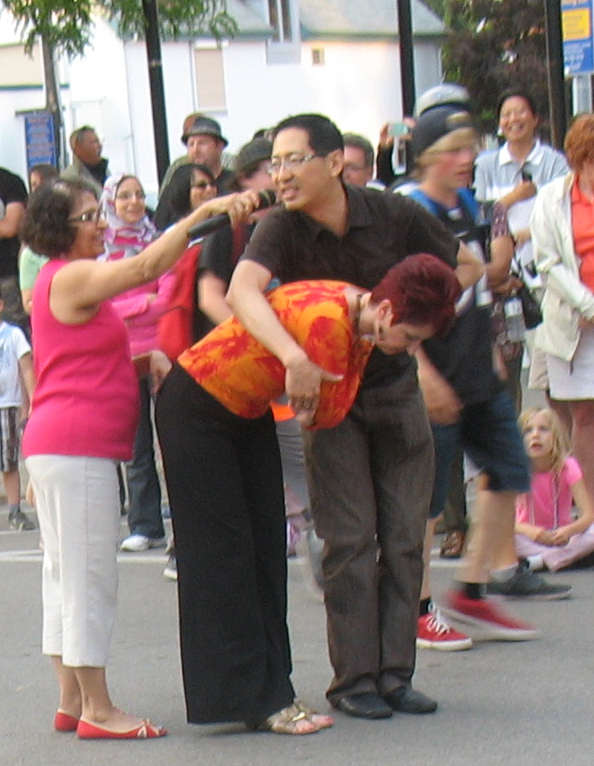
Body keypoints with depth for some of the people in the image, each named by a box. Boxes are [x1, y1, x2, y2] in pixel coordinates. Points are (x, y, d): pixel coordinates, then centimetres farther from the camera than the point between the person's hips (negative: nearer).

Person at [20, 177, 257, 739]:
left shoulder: (59, 282, 20)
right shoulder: (71, 277, -11)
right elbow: (146, 266, -24)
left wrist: (146, 361, 4)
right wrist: (206, 211, -23)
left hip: (54, 447, 11)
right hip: (77, 445, -11)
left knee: (65, 574, 12)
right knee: (90, 576, -7)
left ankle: (71, 702, 17)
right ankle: (96, 709, -4)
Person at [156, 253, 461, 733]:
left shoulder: (358, 318, -5)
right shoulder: (326, 319, -32)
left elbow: (325, 413, 2)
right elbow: (328, 413, -20)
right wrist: (362, 348, -13)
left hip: (248, 412, 10)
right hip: (196, 409, -10)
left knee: (266, 549, 7)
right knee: (223, 551, -6)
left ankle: (268, 691, 10)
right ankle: (255, 699, -4)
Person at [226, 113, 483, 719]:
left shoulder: (395, 216, -11)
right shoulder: (282, 229, -16)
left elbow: (467, 267, 4)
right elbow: (242, 291, -36)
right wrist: (294, 358, -51)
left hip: (396, 385, 2)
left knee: (404, 536, 2)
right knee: (350, 539, -4)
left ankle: (395, 672, 8)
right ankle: (353, 677, 3)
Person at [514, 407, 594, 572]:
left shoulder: (567, 467, -13)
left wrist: (569, 531, -41)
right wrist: (529, 531, -40)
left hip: (561, 535, 0)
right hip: (530, 537, 0)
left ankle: (537, 562, -24)